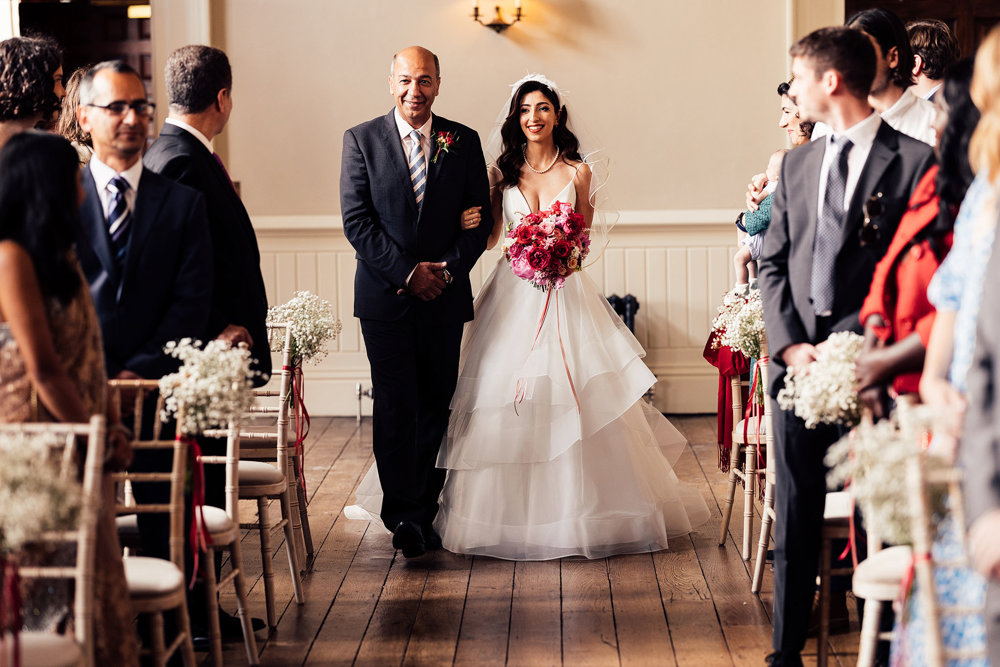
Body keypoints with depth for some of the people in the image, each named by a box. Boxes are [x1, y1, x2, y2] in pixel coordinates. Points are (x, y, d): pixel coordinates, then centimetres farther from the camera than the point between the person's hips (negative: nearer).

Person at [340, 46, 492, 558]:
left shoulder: (464, 142, 6)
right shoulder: (362, 140, 1)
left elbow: (479, 219, 5)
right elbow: (356, 221, -4)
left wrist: (447, 270, -10)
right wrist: (408, 271, -12)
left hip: (445, 295, 2)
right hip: (385, 296, -2)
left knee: (436, 405, 6)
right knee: (395, 406, -5)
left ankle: (425, 512, 14)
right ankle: (404, 516, 0)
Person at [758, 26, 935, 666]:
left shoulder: (916, 162, -4)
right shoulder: (797, 164, 15)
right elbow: (773, 263, 13)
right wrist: (790, 345, -2)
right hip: (798, 364, 5)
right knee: (795, 523, 8)